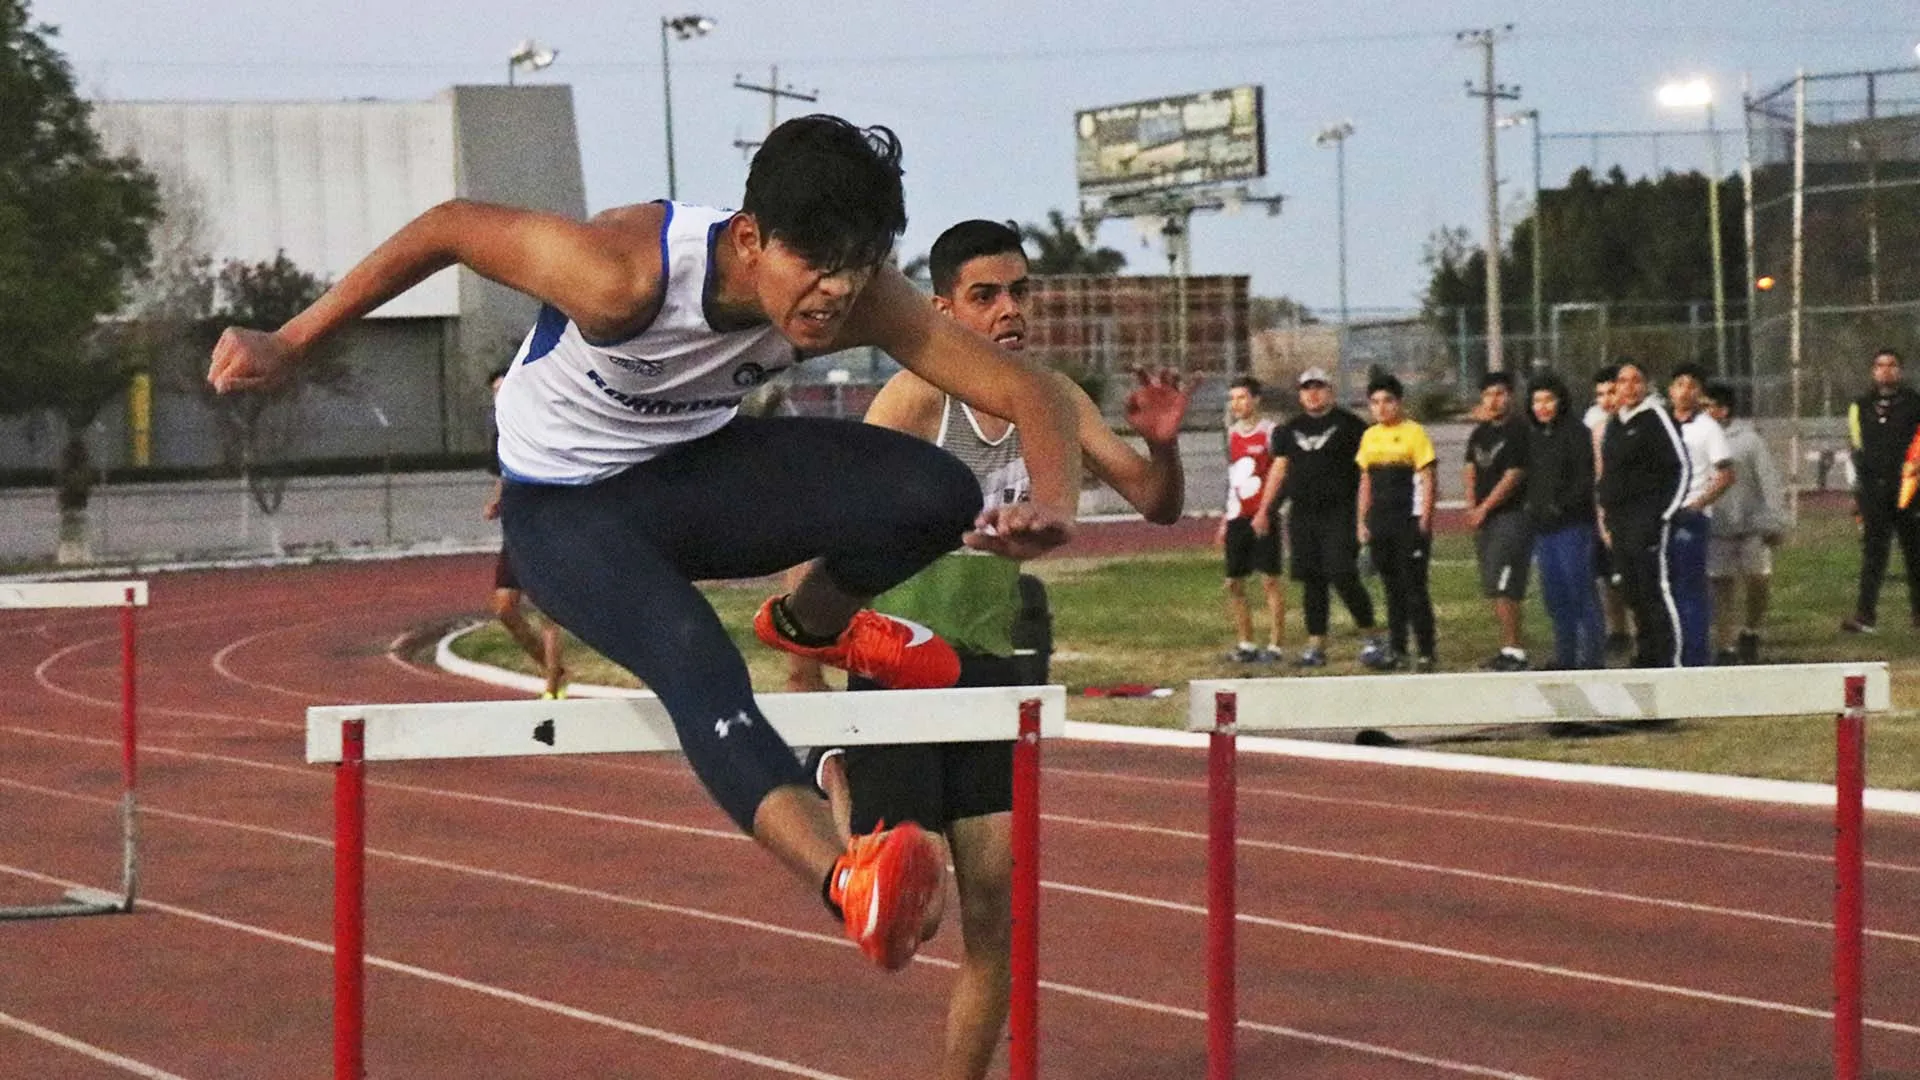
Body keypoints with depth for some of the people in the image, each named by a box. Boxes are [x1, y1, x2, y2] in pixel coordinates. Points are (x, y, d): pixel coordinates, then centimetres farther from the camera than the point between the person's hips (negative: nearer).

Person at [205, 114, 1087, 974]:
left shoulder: (860, 298, -22)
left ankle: (814, 619, 13)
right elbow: (449, 228, -21)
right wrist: (288, 347, -16)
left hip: (698, 467, 5)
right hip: (565, 506, -5)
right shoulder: (626, 274, -34)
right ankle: (846, 883, -54)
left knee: (939, 496, -19)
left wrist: (1054, 506, -43)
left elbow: (1028, 391, -21)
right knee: (691, 651, -36)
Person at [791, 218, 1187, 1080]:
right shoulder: (918, 399, -14)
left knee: (994, 923, 2)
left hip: (991, 670, 5)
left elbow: (1156, 504, 8)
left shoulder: (1048, 399, 3)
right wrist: (804, 678, -17)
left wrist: (1162, 447, -15)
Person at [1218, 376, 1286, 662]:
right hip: (1238, 518, 7)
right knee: (1234, 584, 6)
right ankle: (1246, 644, 15)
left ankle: (1276, 645, -3)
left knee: (1270, 580, -6)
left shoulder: (1270, 432, -7)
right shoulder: (1233, 433, 14)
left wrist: (1266, 513, -18)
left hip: (1262, 517, -7)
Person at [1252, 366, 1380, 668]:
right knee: (1312, 582, 6)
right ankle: (1316, 646, 10)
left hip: (1339, 515, -5)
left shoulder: (1349, 425, 0)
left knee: (1342, 576, -13)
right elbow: (1279, 470, 19)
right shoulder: (1290, 430, 16)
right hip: (1301, 515, 5)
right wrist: (1264, 510, 12)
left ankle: (1371, 638, -1)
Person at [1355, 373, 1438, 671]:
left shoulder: (1414, 433, -6)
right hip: (1381, 523, 6)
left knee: (1414, 589, -6)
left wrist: (1424, 522, -13)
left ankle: (1425, 654, -4)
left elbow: (1426, 479, -8)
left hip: (1409, 522, -6)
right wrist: (1363, 521, 12)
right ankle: (1396, 651, 15)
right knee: (1393, 588, 11)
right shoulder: (1370, 436, 12)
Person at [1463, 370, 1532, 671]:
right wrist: (1472, 507, 5)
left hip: (1511, 516, -9)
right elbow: (1471, 470, 21)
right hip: (1485, 519, 9)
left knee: (1502, 587, -14)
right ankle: (1510, 649, 17)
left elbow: (1513, 477, -15)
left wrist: (1484, 508, -10)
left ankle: (1514, 651, -13)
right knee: (1494, 589, 11)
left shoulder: (1519, 432, -11)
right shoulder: (1480, 433, 16)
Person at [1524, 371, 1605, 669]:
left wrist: (1560, 508, -15)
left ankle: (1592, 656, -5)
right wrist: (1532, 509, 7)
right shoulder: (1533, 437, 16)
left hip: (1573, 525, -7)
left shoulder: (1576, 433, -6)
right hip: (1543, 528, 7)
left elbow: (1586, 480, -11)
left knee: (1580, 591, -8)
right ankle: (1565, 657, 16)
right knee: (1555, 597, 10)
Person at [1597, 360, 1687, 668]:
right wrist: (1605, 517, 17)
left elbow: (1680, 468, -9)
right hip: (1618, 520, 8)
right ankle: (1645, 656, 15)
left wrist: (1663, 514, -13)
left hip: (1647, 515, -8)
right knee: (1632, 593, 9)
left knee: (1654, 590, -12)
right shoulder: (1613, 425, 18)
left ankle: (1669, 660, -12)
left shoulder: (1655, 419, -6)